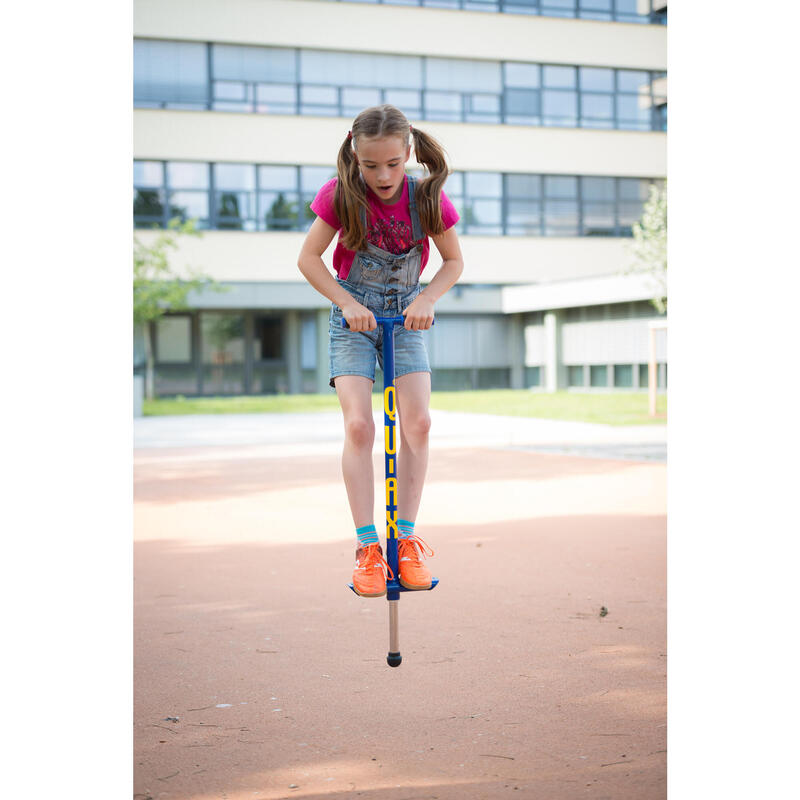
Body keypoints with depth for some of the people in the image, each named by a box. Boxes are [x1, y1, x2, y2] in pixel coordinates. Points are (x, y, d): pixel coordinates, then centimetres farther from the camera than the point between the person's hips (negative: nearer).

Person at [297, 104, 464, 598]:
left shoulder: (427, 196, -13)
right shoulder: (342, 194, -16)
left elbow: (454, 261, 0)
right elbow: (309, 257, -8)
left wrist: (427, 299, -16)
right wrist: (347, 303, -18)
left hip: (406, 316, 1)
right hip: (354, 317, -1)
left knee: (418, 422, -13)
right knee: (359, 425, -16)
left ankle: (407, 537, 1)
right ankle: (367, 544, -9)